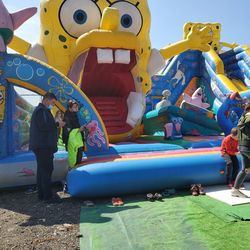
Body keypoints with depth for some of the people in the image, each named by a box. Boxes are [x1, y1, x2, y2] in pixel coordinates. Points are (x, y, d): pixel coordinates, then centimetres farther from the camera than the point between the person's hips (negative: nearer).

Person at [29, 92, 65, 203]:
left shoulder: (39, 110, 22)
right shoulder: (42, 110, -11)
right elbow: (43, 126, -22)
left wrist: (55, 124, 12)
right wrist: (57, 124, -13)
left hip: (40, 146, 11)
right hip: (43, 146, -11)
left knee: (42, 170, 13)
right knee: (47, 169, -9)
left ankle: (41, 194, 20)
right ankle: (47, 196, -5)